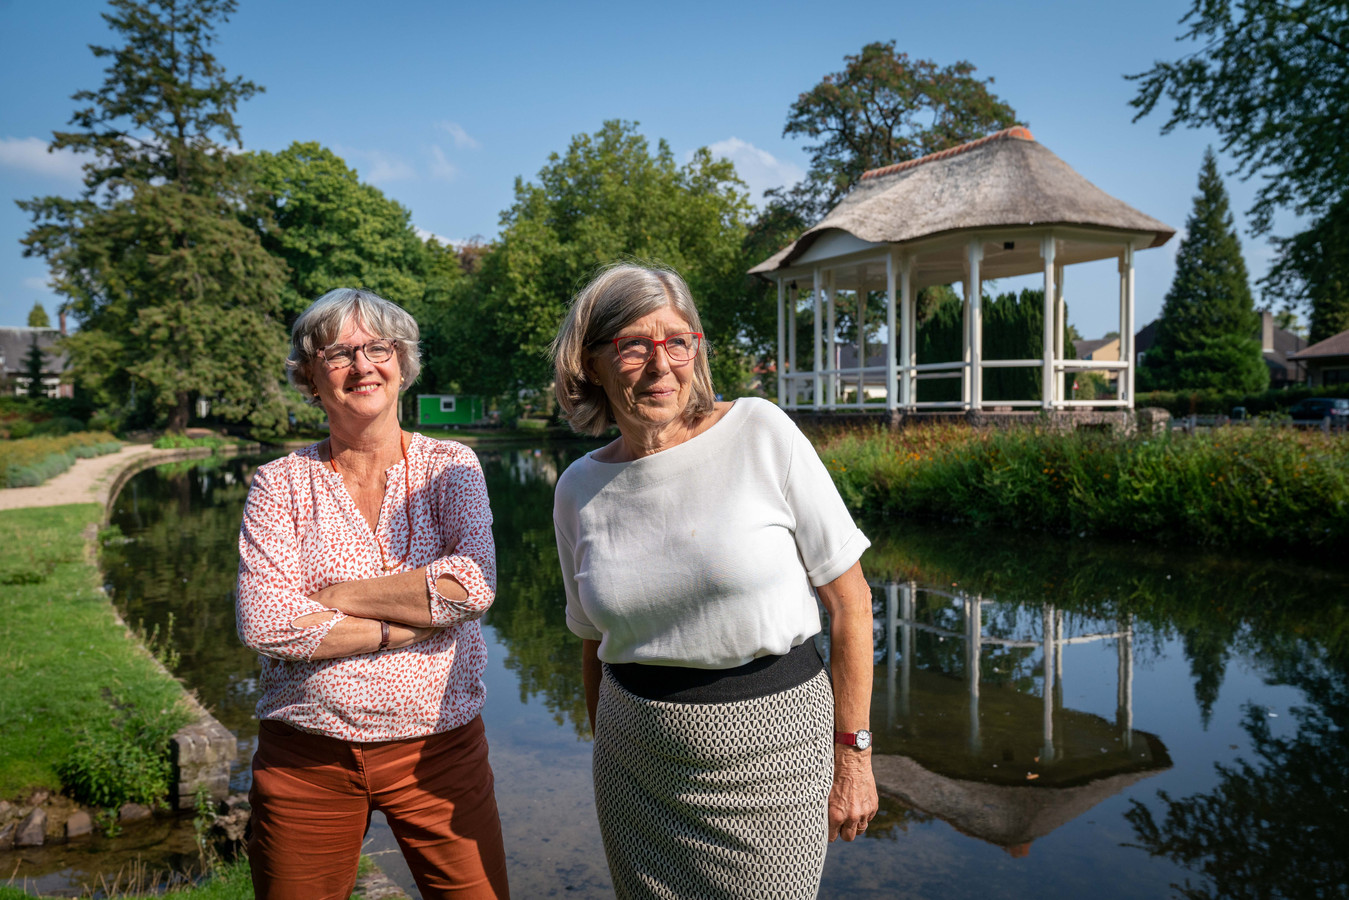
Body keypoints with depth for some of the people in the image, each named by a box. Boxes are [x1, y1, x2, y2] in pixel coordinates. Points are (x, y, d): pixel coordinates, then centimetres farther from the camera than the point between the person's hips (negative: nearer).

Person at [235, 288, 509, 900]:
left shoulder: (450, 467, 0)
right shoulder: (280, 485, 0)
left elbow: (474, 584, -16)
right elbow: (264, 624, -13)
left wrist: (332, 598, -14)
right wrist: (407, 624, -14)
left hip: (439, 751, 0)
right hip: (305, 759, 1)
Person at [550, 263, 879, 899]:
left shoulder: (760, 434, -11)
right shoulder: (580, 488, 0)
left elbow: (849, 600, -7)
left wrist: (853, 755, -6)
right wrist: (606, 755, 16)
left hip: (770, 745, -3)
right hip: (636, 759, 3)